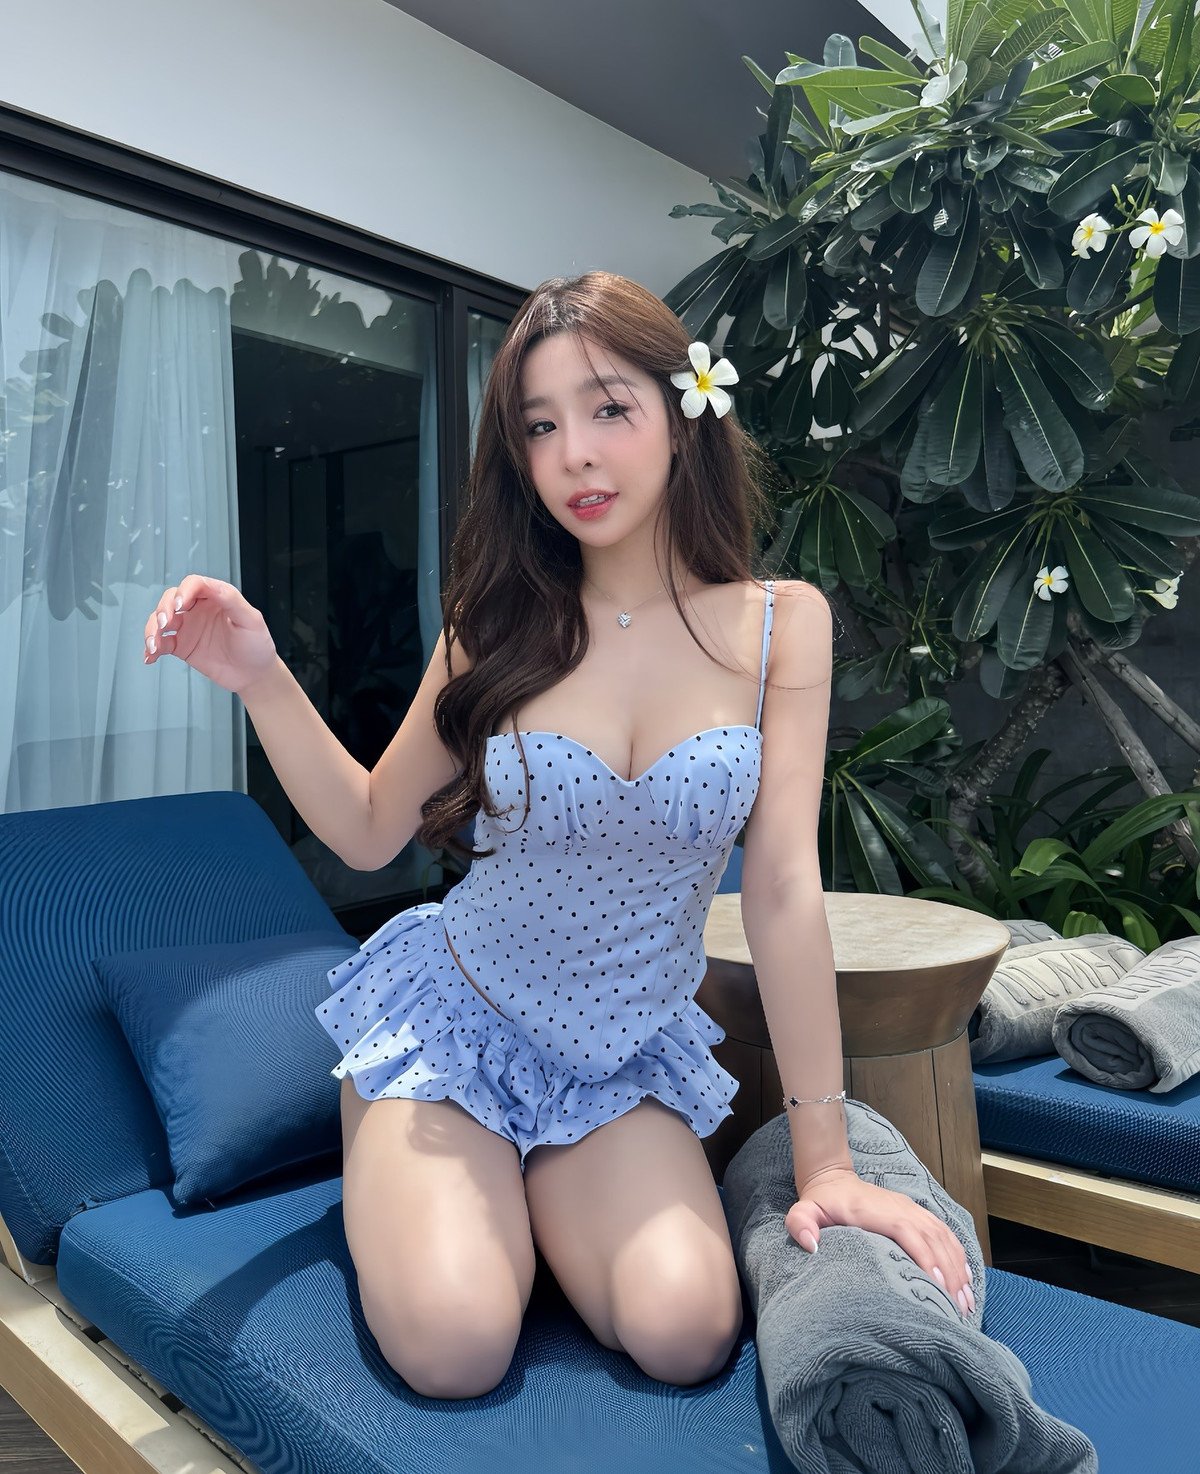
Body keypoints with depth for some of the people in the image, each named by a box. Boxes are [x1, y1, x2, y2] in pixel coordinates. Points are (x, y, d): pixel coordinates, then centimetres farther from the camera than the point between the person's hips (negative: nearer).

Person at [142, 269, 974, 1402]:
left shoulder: (779, 624, -10)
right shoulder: (501, 624, -8)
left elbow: (783, 889, -13)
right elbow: (370, 833, 0)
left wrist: (824, 1163, -13)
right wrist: (261, 680, -15)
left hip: (628, 1054, 1)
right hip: (456, 1014, 0)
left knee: (685, 1335, -18)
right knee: (454, 1347, -18)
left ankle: (538, 1186, 13)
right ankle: (430, 1181, 16)